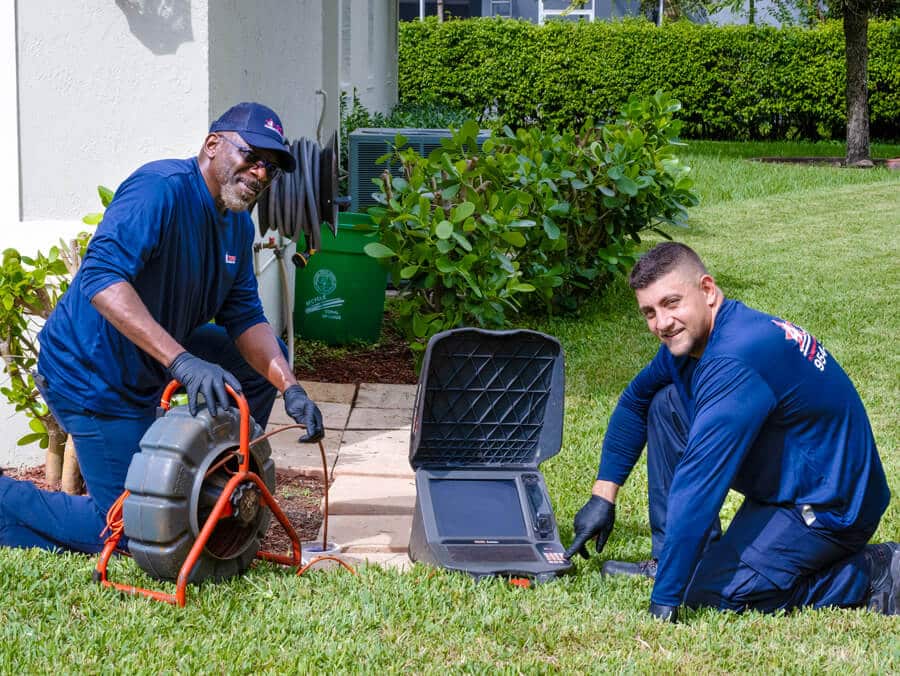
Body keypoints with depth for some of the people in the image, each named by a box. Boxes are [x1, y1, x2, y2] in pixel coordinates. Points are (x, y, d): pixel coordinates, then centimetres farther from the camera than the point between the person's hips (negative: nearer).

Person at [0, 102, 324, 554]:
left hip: (150, 362, 10)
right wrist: (181, 361, -45)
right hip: (92, 375, -9)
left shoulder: (238, 224, 6)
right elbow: (101, 279, -37)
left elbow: (244, 318, 4)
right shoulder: (161, 189, -24)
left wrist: (290, 390, -13)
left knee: (267, 354, 12)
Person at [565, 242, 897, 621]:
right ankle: (668, 560, 10)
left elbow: (698, 484, -33)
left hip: (831, 506, -10)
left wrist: (664, 602, -32)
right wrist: (603, 496, 14)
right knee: (665, 404, 7)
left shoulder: (735, 361, -30)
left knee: (710, 592, -21)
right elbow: (634, 403, 20)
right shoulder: (689, 336, 1)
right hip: (783, 485, 10)